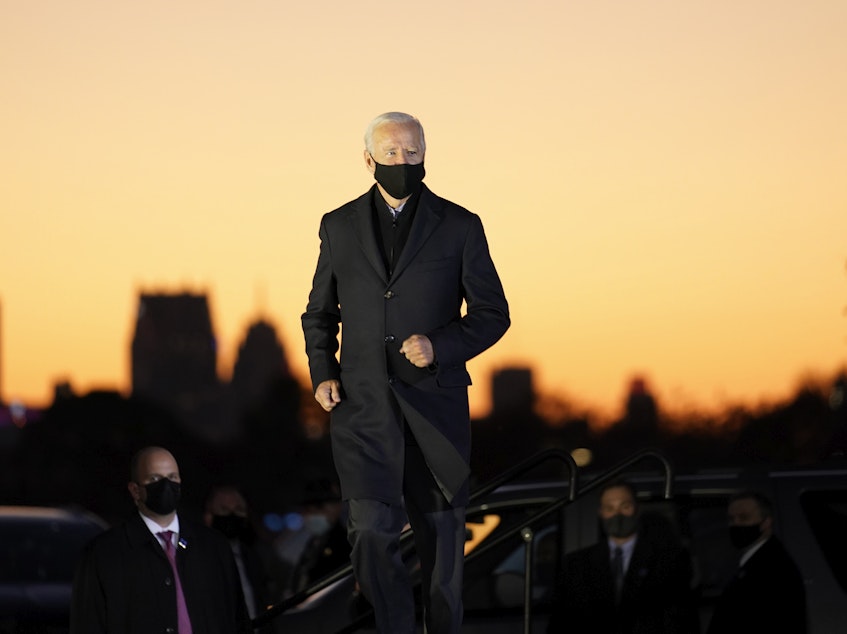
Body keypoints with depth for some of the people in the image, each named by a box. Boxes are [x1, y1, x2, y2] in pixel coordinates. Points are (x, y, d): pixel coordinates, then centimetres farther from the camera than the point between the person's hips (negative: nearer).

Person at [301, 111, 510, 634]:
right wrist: (322, 372, 3)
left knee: (442, 533, 8)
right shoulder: (340, 227, 9)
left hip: (436, 405, 0)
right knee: (372, 531, -13)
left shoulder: (460, 227, 3)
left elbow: (492, 313, 5)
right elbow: (320, 313, 19)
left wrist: (440, 346, -13)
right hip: (363, 406, 0)